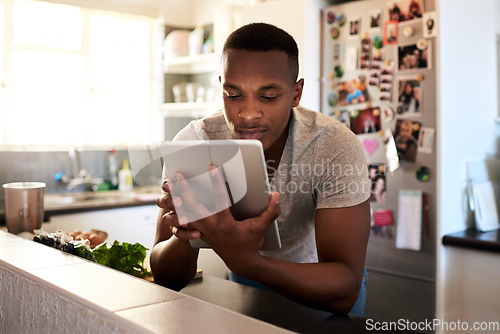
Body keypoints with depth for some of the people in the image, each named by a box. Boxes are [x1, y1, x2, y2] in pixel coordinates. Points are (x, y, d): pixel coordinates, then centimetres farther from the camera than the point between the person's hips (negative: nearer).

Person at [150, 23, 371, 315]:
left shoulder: (336, 147, -27)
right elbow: (166, 280, -19)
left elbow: (345, 288, -34)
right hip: (246, 278, 2)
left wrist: (246, 261, -51)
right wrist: (186, 233, -42)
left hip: (322, 283, -1)